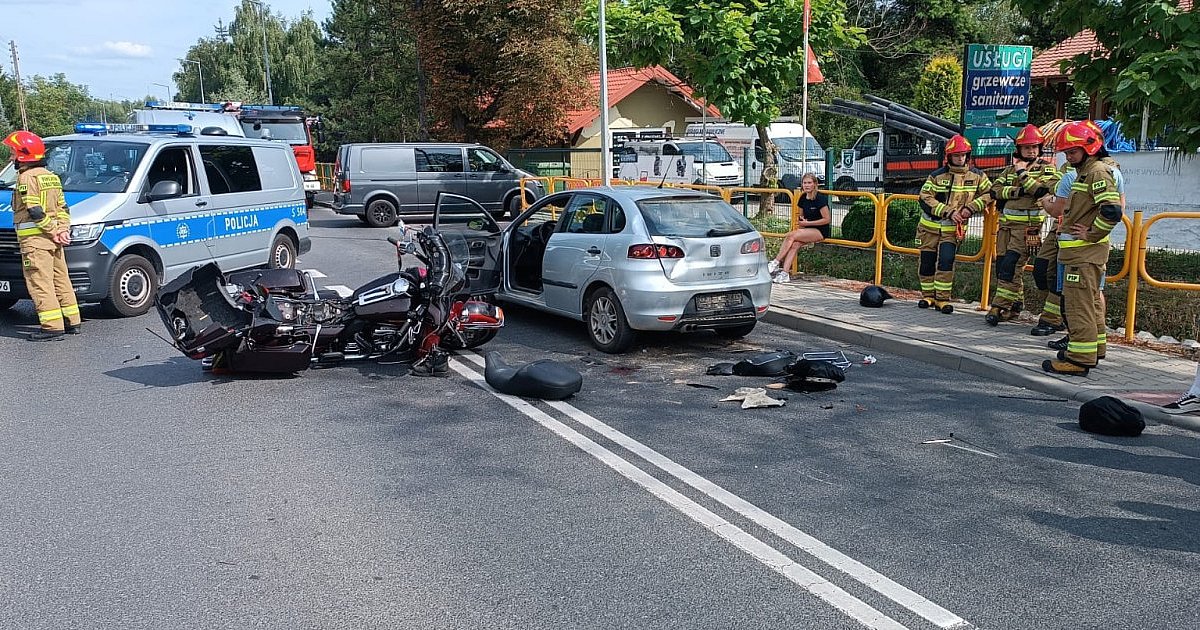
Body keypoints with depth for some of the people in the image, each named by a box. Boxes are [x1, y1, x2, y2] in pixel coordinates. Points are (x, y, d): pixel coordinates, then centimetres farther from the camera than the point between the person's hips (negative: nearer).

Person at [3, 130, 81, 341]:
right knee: (60, 280, 14)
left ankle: (52, 326, -9)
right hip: (53, 239, 9)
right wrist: (62, 229, 6)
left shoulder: (27, 177, -12)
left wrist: (54, 230, -14)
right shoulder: (51, 176, 16)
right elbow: (63, 207, 15)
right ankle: (72, 322, 18)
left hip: (34, 239, -9)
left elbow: (35, 211, -19)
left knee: (41, 284, -7)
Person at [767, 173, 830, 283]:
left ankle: (775, 263, -22)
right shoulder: (803, 198, 9)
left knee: (791, 235, -26)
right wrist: (801, 222, 0)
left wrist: (807, 223, -15)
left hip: (821, 231, -7)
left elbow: (827, 219, -14)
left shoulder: (820, 198, -13)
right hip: (808, 230, 7)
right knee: (794, 244, -23)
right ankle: (784, 273, -30)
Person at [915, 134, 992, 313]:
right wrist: (948, 212, -18)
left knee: (946, 260, -14)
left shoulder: (976, 175, 1)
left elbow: (989, 193, 8)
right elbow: (925, 199, -11)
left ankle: (942, 299, -6)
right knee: (927, 261, 4)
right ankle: (928, 295, 21)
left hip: (953, 228, 0)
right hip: (931, 225, 0)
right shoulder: (937, 176, -5)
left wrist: (971, 207, -9)